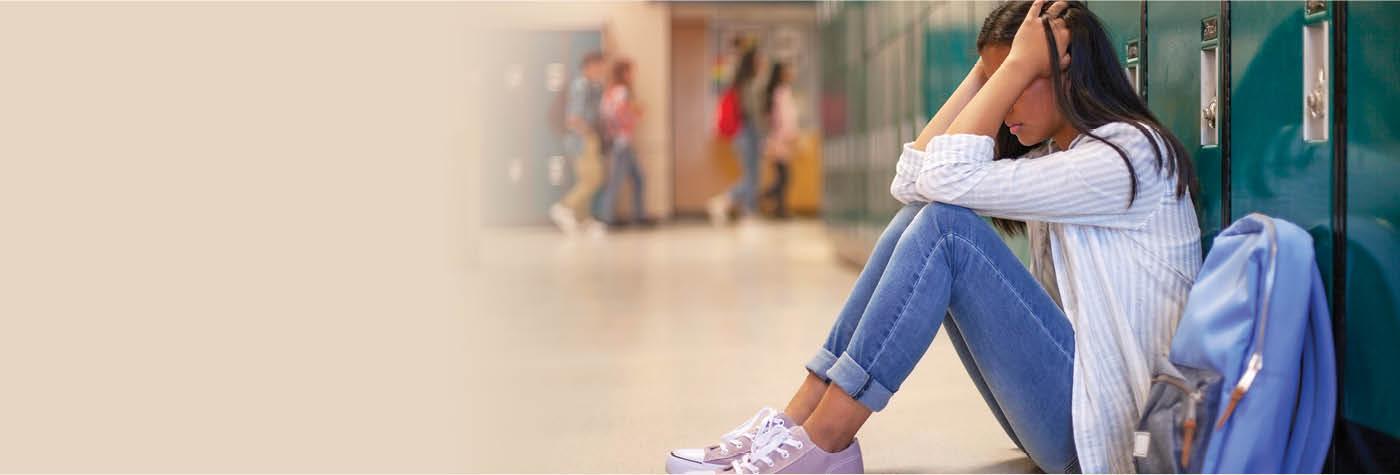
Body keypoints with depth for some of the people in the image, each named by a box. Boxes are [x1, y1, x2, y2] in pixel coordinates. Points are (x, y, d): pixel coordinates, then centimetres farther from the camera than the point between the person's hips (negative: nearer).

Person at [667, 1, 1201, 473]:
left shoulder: (1131, 152, -13)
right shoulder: (1056, 156, 15)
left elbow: (951, 178, -23)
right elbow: (911, 179, 5)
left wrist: (1018, 64, -16)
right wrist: (984, 72, 4)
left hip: (1099, 419, -9)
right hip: (1058, 408, 9)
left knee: (946, 223, -21)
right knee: (922, 214, -4)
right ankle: (799, 419, -8)